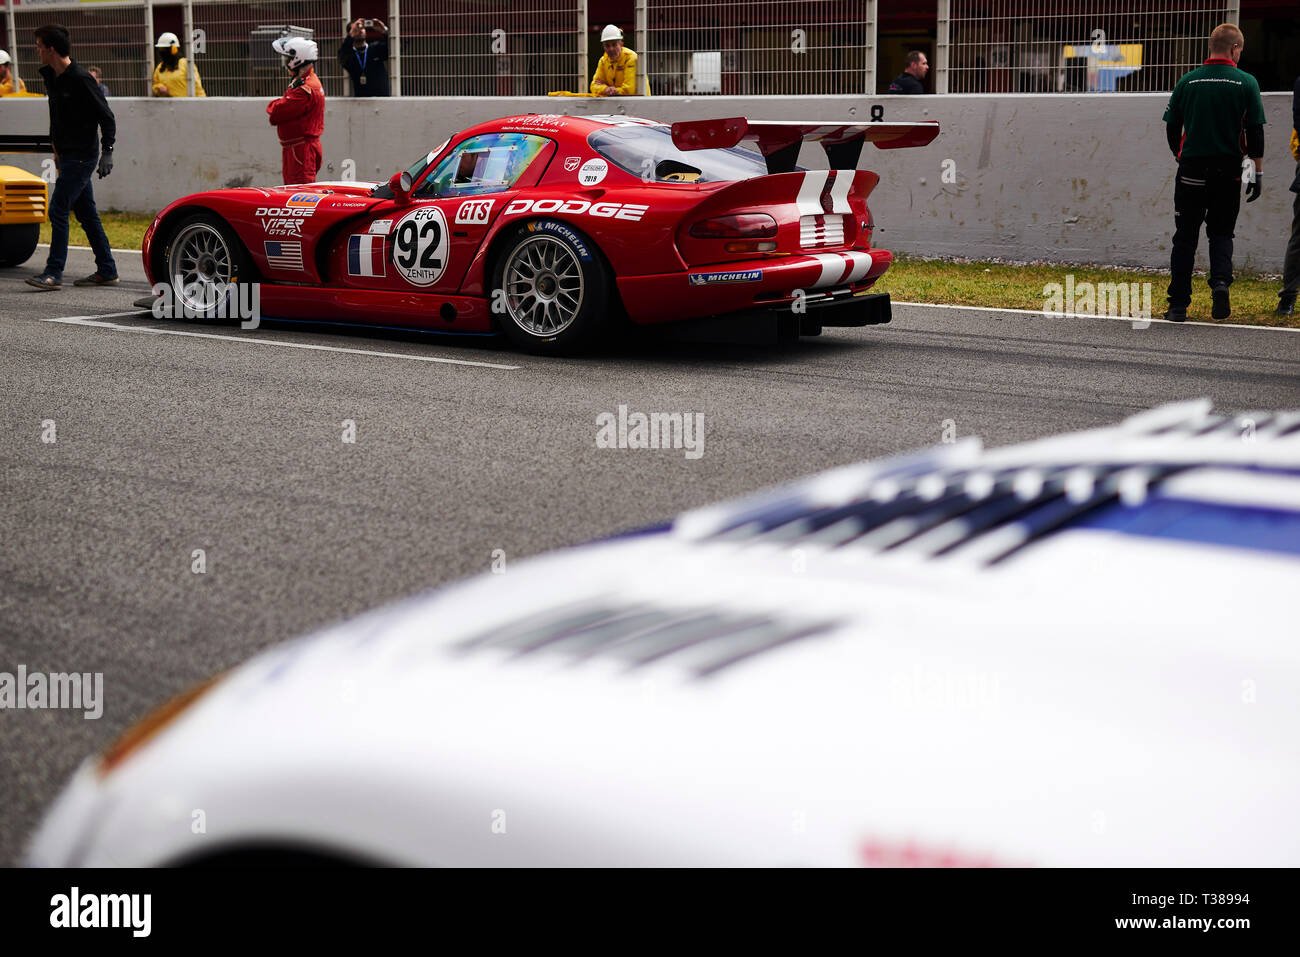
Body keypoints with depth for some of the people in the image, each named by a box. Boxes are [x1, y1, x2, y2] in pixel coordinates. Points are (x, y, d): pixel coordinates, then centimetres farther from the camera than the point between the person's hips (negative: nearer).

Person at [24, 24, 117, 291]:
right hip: (68, 156, 9)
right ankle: (107, 271, 16)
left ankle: (54, 273, -11)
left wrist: (107, 152, -19)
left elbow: (107, 117, -14)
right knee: (86, 213, 11)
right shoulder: (51, 77, 10)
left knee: (58, 210, -12)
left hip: (82, 157, -9)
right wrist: (57, 150, 21)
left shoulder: (81, 79, -16)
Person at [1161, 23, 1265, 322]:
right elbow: (1255, 131, -3)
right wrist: (1258, 171, 4)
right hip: (1228, 171, -1)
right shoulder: (1246, 83, -3)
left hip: (1191, 170, 1)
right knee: (1220, 232, 14)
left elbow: (1171, 127, 7)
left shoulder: (1187, 81, 2)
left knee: (1185, 237, 6)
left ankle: (1178, 305, 5)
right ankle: (1220, 281, -13)